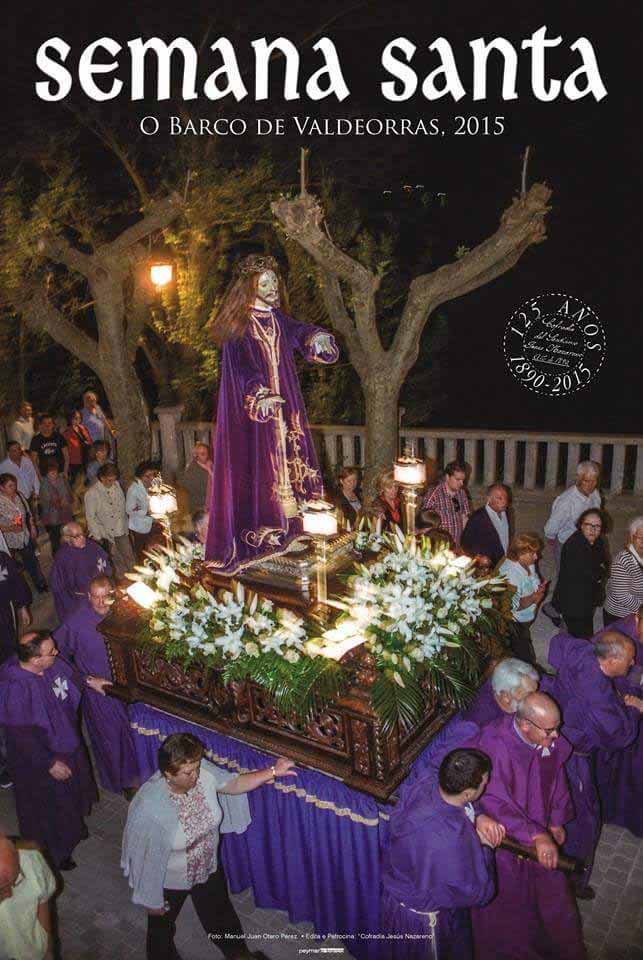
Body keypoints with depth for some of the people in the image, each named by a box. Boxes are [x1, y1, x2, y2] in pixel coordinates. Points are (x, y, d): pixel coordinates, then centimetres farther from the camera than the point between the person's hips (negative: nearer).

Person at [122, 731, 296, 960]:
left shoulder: (203, 772, -26)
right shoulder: (149, 809, -39)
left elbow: (235, 783, -11)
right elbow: (146, 857, -24)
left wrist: (272, 772, -24)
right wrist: (151, 900, -10)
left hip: (208, 868, 4)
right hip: (169, 881, -4)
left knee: (220, 916, 30)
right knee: (162, 926, 29)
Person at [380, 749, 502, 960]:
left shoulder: (428, 784, -23)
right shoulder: (450, 839, -44)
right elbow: (478, 893, -27)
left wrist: (478, 818, -14)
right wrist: (484, 846, -15)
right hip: (422, 917, -6)